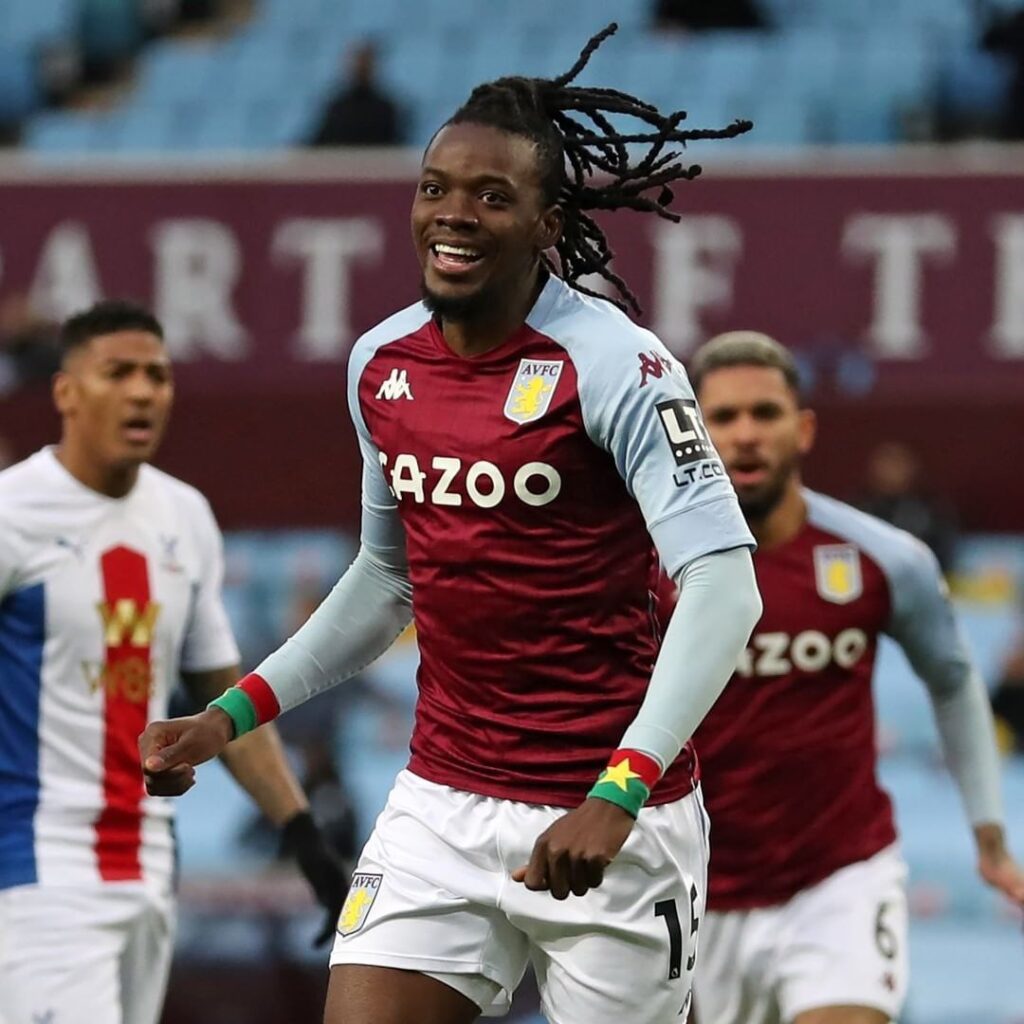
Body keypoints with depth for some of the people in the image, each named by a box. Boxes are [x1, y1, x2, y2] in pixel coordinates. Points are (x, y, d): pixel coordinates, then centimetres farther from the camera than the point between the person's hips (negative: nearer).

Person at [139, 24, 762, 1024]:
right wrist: (232, 715, 14)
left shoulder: (615, 364, -14)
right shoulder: (380, 364, 6)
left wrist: (619, 795, -32)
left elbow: (723, 586, -21)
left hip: (609, 818, -5)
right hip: (443, 808, 5)